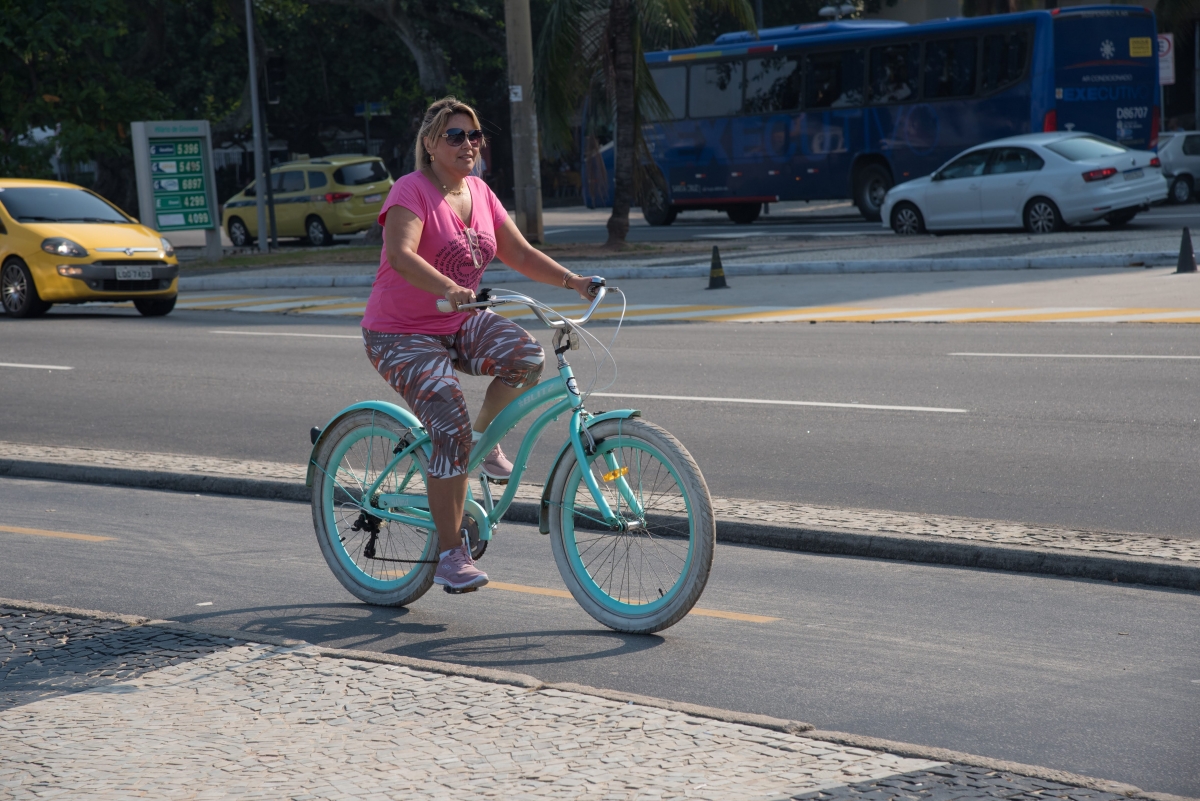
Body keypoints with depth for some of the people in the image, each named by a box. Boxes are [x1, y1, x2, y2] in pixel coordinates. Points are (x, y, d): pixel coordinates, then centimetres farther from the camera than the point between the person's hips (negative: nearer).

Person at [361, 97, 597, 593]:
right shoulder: (412, 191, -17)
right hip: (401, 336, -6)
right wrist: (448, 289, -50)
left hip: (460, 325, 7)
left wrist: (572, 281, -7)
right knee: (452, 430, -22)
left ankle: (484, 439, 6)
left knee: (525, 355, -21)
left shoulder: (479, 193, 6)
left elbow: (520, 254, 8)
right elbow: (400, 255, -34)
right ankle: (450, 555, -11)